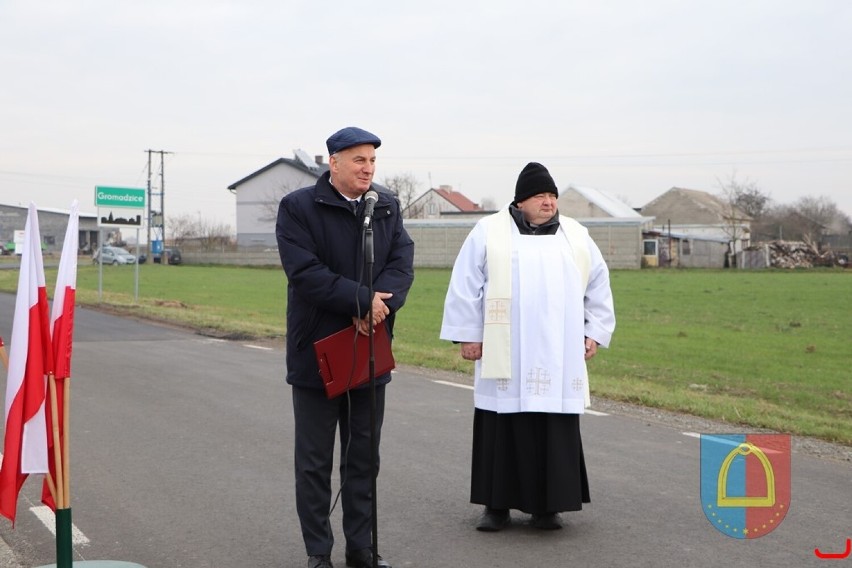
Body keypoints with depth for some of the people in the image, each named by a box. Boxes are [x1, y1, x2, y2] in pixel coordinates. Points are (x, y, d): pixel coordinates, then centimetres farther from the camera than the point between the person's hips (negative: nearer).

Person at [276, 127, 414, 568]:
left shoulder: (388, 207, 9)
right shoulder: (298, 207, -7)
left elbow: (402, 264, -1)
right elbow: (305, 272, -17)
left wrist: (377, 306, -20)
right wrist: (364, 300, -20)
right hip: (318, 351, -4)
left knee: (364, 457, 12)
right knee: (315, 461, 5)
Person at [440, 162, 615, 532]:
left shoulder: (577, 236, 11)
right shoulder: (489, 232, 2)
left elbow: (598, 287, 17)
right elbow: (465, 286, 1)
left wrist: (595, 332, 11)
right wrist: (466, 334, -3)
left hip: (558, 358, 2)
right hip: (504, 357, -2)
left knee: (556, 433, 2)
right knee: (502, 430, 1)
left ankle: (548, 505, 12)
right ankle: (497, 505, 11)